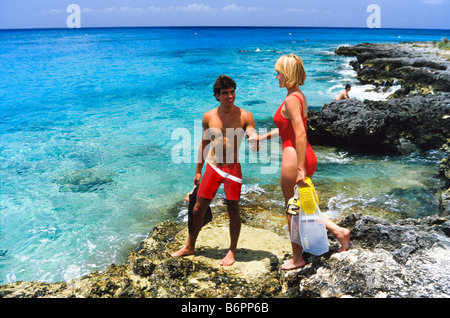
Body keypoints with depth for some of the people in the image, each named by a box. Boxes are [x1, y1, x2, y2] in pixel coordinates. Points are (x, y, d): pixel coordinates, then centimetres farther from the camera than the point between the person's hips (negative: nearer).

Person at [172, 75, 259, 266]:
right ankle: (190, 246, 29)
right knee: (198, 209, 9)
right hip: (212, 167, 3)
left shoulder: (245, 116, -6)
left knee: (233, 210, 5)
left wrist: (254, 144, -30)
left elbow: (255, 147, -6)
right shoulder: (208, 117, 2)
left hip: (233, 168, -2)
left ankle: (232, 250, 25)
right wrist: (198, 170, 15)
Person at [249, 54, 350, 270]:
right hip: (308, 156, 9)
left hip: (294, 156, -9)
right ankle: (339, 231, 17)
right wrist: (262, 137, 25)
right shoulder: (300, 96, 13)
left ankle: (297, 258, 22)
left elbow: (300, 135, -24)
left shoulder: (291, 100, -17)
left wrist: (300, 169, -23)